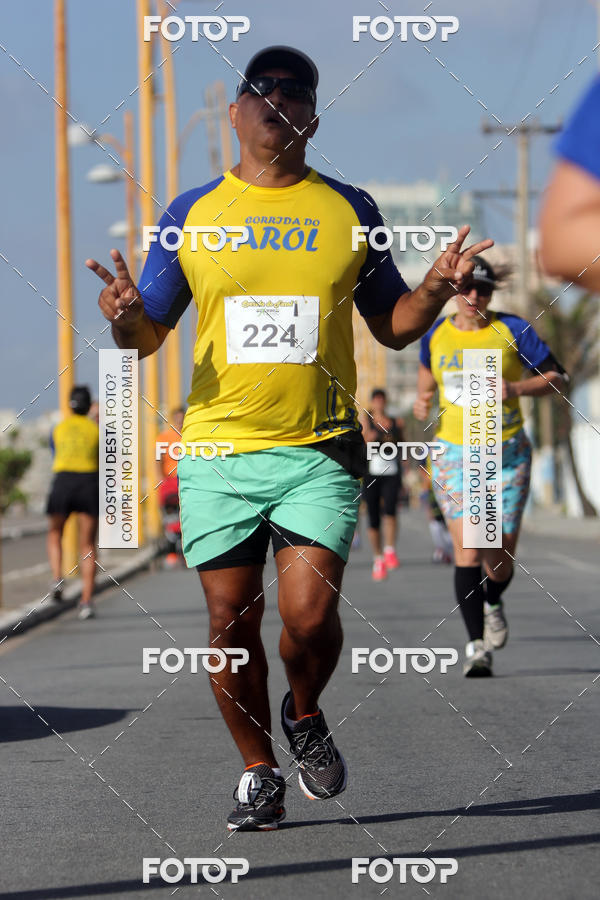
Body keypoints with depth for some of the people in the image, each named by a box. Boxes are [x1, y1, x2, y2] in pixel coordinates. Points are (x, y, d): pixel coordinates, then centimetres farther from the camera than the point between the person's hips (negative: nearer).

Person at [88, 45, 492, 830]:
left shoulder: (349, 211, 8)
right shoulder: (191, 215, 8)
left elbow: (393, 326, 14)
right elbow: (147, 335, 11)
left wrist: (437, 289, -6)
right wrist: (125, 319, -12)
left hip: (319, 449, -1)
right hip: (218, 449, 1)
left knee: (309, 613, -13)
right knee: (231, 622, 2)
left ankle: (306, 718, 19)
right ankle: (258, 773, 20)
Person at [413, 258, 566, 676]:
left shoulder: (512, 330, -3)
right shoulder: (435, 335, 5)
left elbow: (556, 376, 0)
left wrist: (517, 388, -17)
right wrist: (423, 398, 4)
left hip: (507, 454, -1)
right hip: (455, 453, 1)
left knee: (502, 553, 1)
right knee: (467, 547, -15)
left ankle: (493, 604, 37)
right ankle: (477, 645, -13)